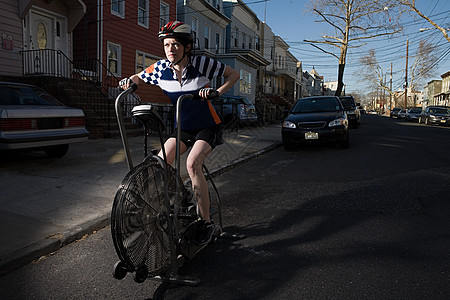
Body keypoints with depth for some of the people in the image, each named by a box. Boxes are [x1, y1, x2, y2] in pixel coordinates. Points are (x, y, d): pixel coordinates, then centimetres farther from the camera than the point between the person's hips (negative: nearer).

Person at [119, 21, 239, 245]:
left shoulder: (202, 64, -17)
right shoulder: (161, 68, -7)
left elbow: (233, 74, -8)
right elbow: (139, 77, 11)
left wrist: (217, 92, -24)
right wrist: (129, 81, -12)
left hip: (207, 127, -4)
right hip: (183, 128, 5)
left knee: (192, 164, -27)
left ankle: (206, 223, -15)